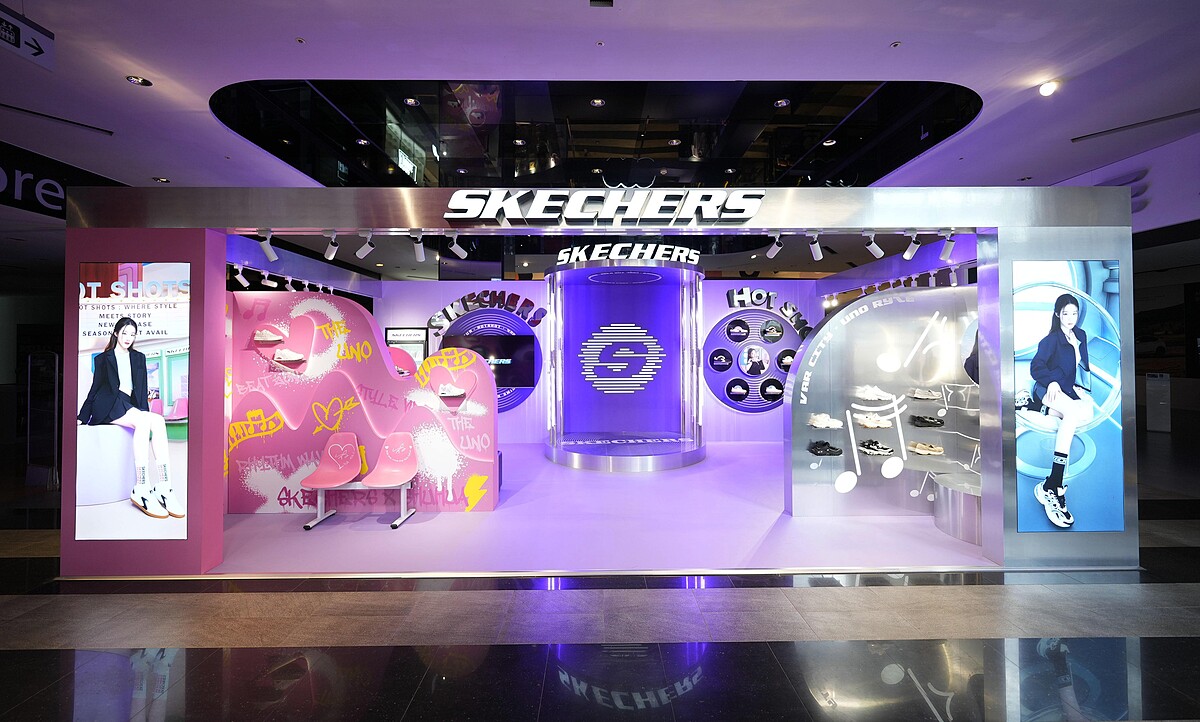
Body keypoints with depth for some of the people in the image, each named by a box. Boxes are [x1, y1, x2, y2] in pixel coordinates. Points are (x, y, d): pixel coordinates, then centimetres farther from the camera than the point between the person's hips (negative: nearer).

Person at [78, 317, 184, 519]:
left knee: (158, 421, -31)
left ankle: (164, 488, -41)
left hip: (130, 406, 3)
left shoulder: (139, 358, 25)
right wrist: (81, 417, 9)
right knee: (143, 421, -35)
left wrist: (145, 410, 4)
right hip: (108, 405, -3)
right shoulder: (103, 358, 18)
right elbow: (95, 389, 17)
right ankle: (141, 490, -41)